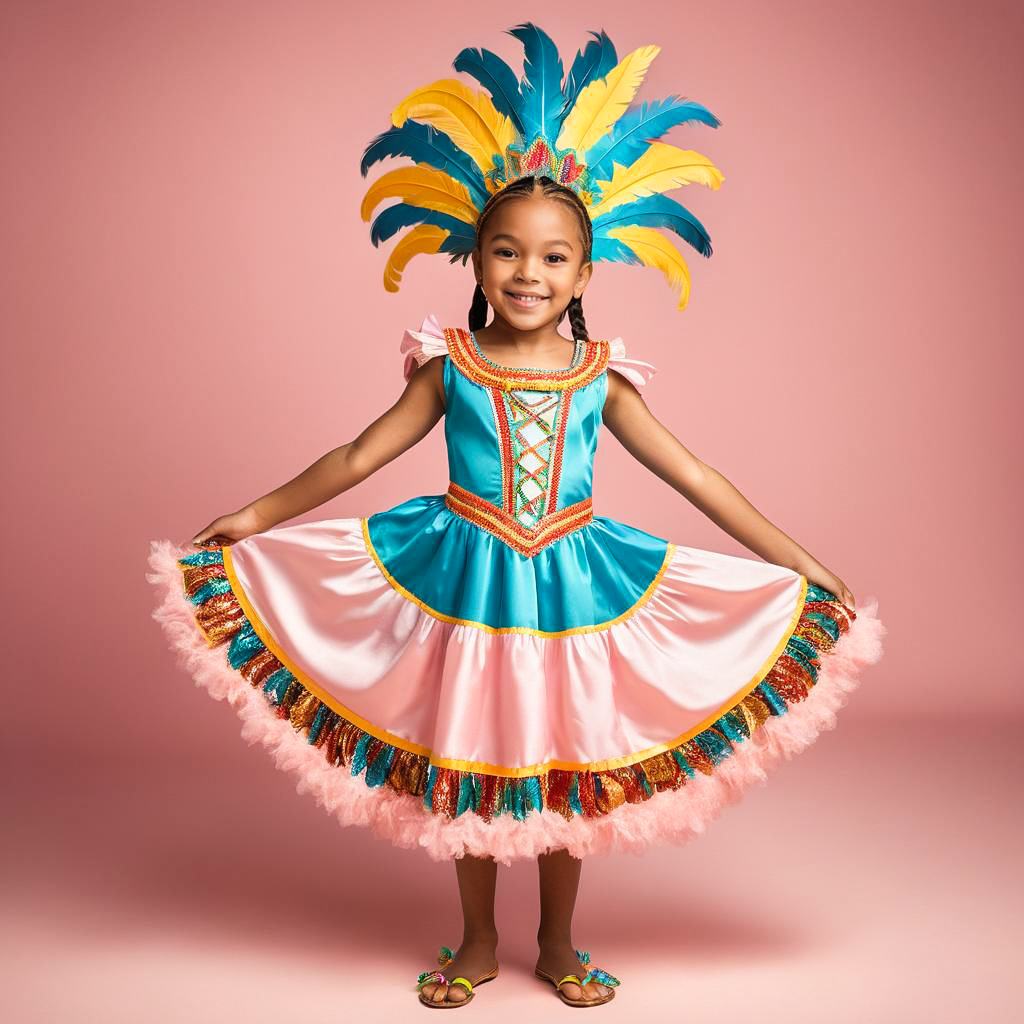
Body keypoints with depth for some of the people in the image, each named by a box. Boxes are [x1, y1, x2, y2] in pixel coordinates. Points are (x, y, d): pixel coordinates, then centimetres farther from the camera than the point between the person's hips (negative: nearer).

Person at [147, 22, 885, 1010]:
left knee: (566, 766, 11)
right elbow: (357, 458, 3)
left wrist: (799, 564, 0)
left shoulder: (599, 375, -3)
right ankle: (477, 941, 31)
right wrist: (255, 516, 5)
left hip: (571, 585, 1)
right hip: (466, 583, 0)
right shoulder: (451, 365, -4)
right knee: (469, 765, 10)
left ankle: (558, 943, 31)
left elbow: (693, 475, 0)